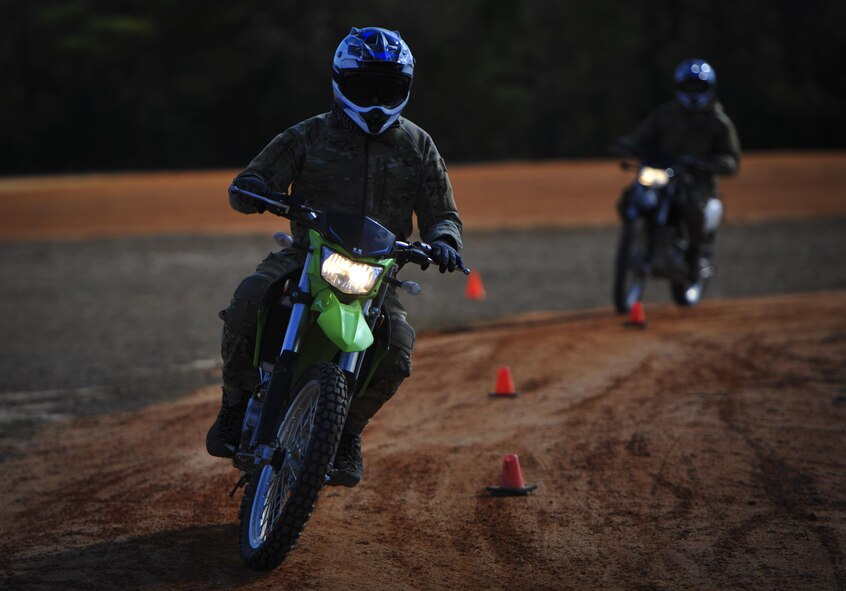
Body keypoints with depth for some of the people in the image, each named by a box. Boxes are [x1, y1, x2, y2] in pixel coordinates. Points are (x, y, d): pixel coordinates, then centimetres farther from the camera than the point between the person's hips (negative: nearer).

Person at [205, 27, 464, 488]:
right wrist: (255, 192, -23)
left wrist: (443, 241, -12)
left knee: (397, 351, -24)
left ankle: (348, 432, 5)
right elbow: (246, 186, 3)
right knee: (247, 301, -32)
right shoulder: (308, 136, 5)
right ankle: (236, 404, -11)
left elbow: (441, 212, 14)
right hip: (308, 254, -1)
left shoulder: (418, 147, 11)